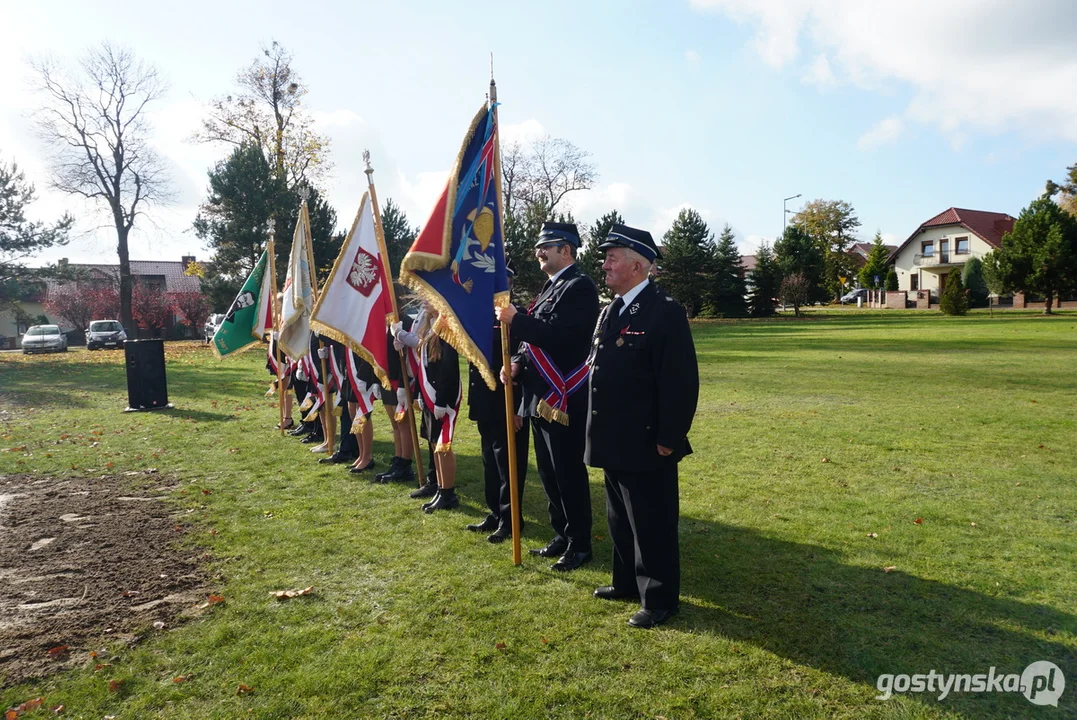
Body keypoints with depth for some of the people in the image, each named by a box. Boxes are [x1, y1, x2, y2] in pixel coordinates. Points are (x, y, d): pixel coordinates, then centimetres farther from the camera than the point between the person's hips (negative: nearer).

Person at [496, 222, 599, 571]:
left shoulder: (579, 286, -13)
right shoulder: (551, 287, 17)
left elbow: (557, 335, -24)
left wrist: (515, 319, -18)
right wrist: (518, 362, 3)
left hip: (564, 399, -10)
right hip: (541, 397, 10)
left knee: (569, 473, 0)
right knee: (549, 473, 16)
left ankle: (579, 545, 14)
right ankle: (562, 536, 29)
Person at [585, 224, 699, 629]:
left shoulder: (665, 311, -16)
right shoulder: (611, 311, 12)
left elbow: (680, 381, -19)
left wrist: (668, 439, -19)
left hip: (646, 444, -9)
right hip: (614, 442, 9)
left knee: (652, 525, 5)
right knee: (620, 520, 21)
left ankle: (659, 600, 20)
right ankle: (626, 582, 38)